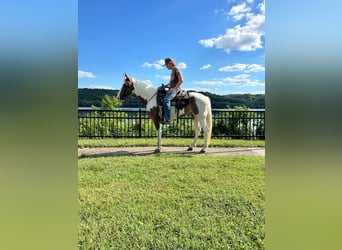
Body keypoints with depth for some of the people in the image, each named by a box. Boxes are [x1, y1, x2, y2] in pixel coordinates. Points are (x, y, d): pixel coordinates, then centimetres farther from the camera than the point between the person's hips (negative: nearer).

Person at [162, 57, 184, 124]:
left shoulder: (177, 70, -7)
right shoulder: (172, 71, 21)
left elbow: (181, 80, -16)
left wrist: (174, 88, -20)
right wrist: (166, 85, 16)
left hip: (175, 89, -11)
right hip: (172, 88, 11)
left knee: (166, 99, -32)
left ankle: (167, 119, -37)